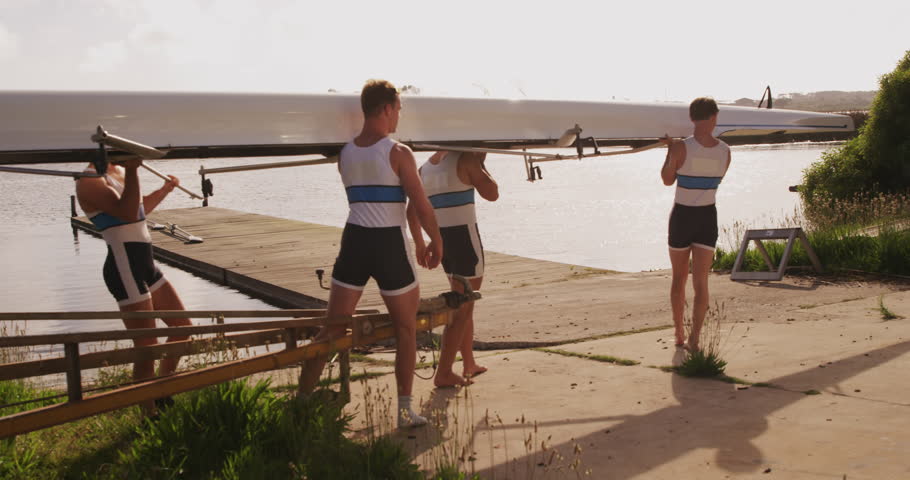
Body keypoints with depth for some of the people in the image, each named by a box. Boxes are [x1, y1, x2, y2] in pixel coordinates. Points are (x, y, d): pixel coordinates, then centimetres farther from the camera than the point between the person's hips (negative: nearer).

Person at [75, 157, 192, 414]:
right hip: (125, 268, -10)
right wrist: (132, 171, -34)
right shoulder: (89, 180, -14)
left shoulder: (119, 171, 14)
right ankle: (149, 416, 7)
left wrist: (165, 189, 43)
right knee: (147, 349, -6)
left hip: (146, 265, 10)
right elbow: (126, 212, -28)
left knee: (182, 326, 17)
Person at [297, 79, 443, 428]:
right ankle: (405, 410, 15)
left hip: (354, 241, 5)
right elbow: (422, 207, -10)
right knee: (406, 329, 12)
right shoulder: (398, 154, -10)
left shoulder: (345, 155, 8)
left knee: (331, 329, 11)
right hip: (389, 245, -5)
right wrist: (436, 242, 7)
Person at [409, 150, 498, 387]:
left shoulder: (425, 168, 11)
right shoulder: (465, 159, -9)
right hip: (464, 236, -7)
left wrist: (419, 243, 21)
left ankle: (470, 364, 29)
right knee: (462, 308, -1)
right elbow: (492, 193, -8)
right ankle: (443, 373, -3)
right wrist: (481, 163, 3)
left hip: (440, 238, 7)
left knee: (462, 302, 21)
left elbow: (412, 211, 13)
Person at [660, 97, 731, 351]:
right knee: (701, 281, 1)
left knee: (679, 278, 15)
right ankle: (694, 338, -12)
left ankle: (679, 334, 26)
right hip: (708, 218, 2)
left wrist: (670, 149, 11)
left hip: (681, 217, -2)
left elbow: (667, 180, -1)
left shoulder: (681, 147, -15)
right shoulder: (725, 151, -3)